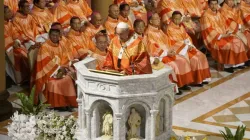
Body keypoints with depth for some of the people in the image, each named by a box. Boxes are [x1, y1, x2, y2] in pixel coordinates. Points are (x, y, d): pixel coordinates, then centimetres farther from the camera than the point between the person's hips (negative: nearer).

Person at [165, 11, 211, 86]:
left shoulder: (181, 27, 13)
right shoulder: (169, 29, -13)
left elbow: (187, 37, 14)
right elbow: (173, 42, -18)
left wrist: (190, 45, -7)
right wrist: (186, 46, -19)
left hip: (187, 46, 9)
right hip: (179, 49, -9)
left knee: (201, 56, -4)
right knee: (194, 59, -22)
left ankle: (203, 77, 1)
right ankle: (197, 80, -13)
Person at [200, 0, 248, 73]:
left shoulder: (219, 13, 12)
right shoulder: (206, 15, -13)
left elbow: (224, 24, 19)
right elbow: (208, 30, -18)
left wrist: (227, 32, -2)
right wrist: (221, 36, -21)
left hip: (223, 35, 8)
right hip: (213, 38, -8)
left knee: (237, 42, -10)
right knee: (228, 45, -29)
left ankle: (236, 62, -5)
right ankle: (227, 65, -17)